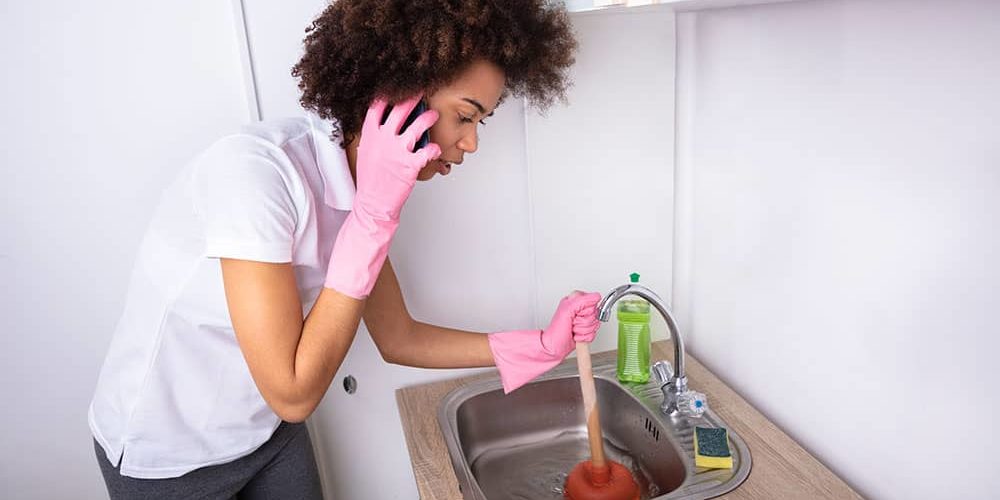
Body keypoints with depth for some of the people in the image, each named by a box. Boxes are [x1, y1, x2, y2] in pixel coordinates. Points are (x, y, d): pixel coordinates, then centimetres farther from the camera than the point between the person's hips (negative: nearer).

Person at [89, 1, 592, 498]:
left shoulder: (365, 191, -10)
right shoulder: (256, 167, -32)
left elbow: (397, 338, 0)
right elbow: (294, 393, -29)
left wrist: (540, 344, -7)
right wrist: (374, 216, -32)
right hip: (165, 459, -5)